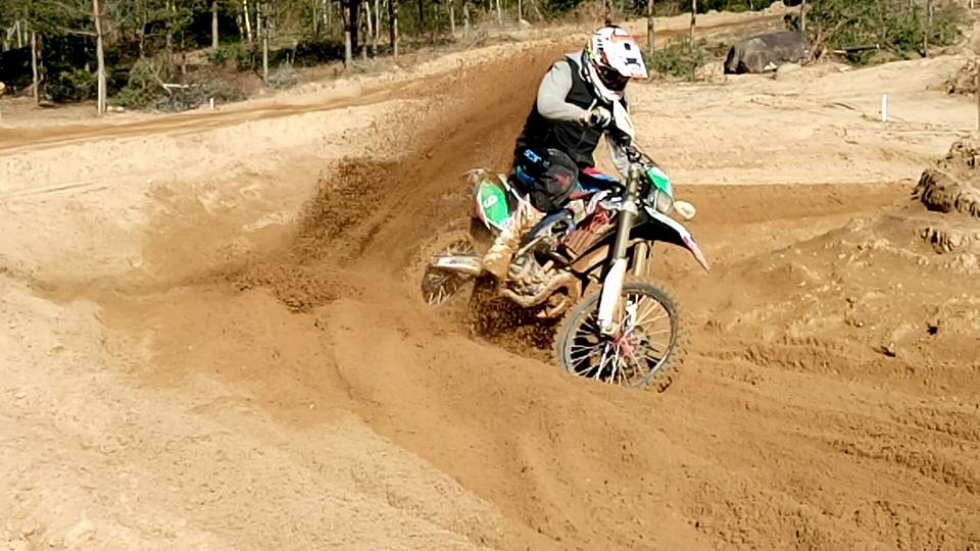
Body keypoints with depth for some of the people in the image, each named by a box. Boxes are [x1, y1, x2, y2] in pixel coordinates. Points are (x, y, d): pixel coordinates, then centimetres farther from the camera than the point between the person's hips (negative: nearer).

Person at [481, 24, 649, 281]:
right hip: (537, 154, -8)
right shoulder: (566, 70, -11)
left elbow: (620, 147, 14)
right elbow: (547, 104, -32)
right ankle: (503, 247, -41)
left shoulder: (615, 100, 9)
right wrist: (584, 115, -46)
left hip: (578, 166, 8)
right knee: (562, 176, -40)